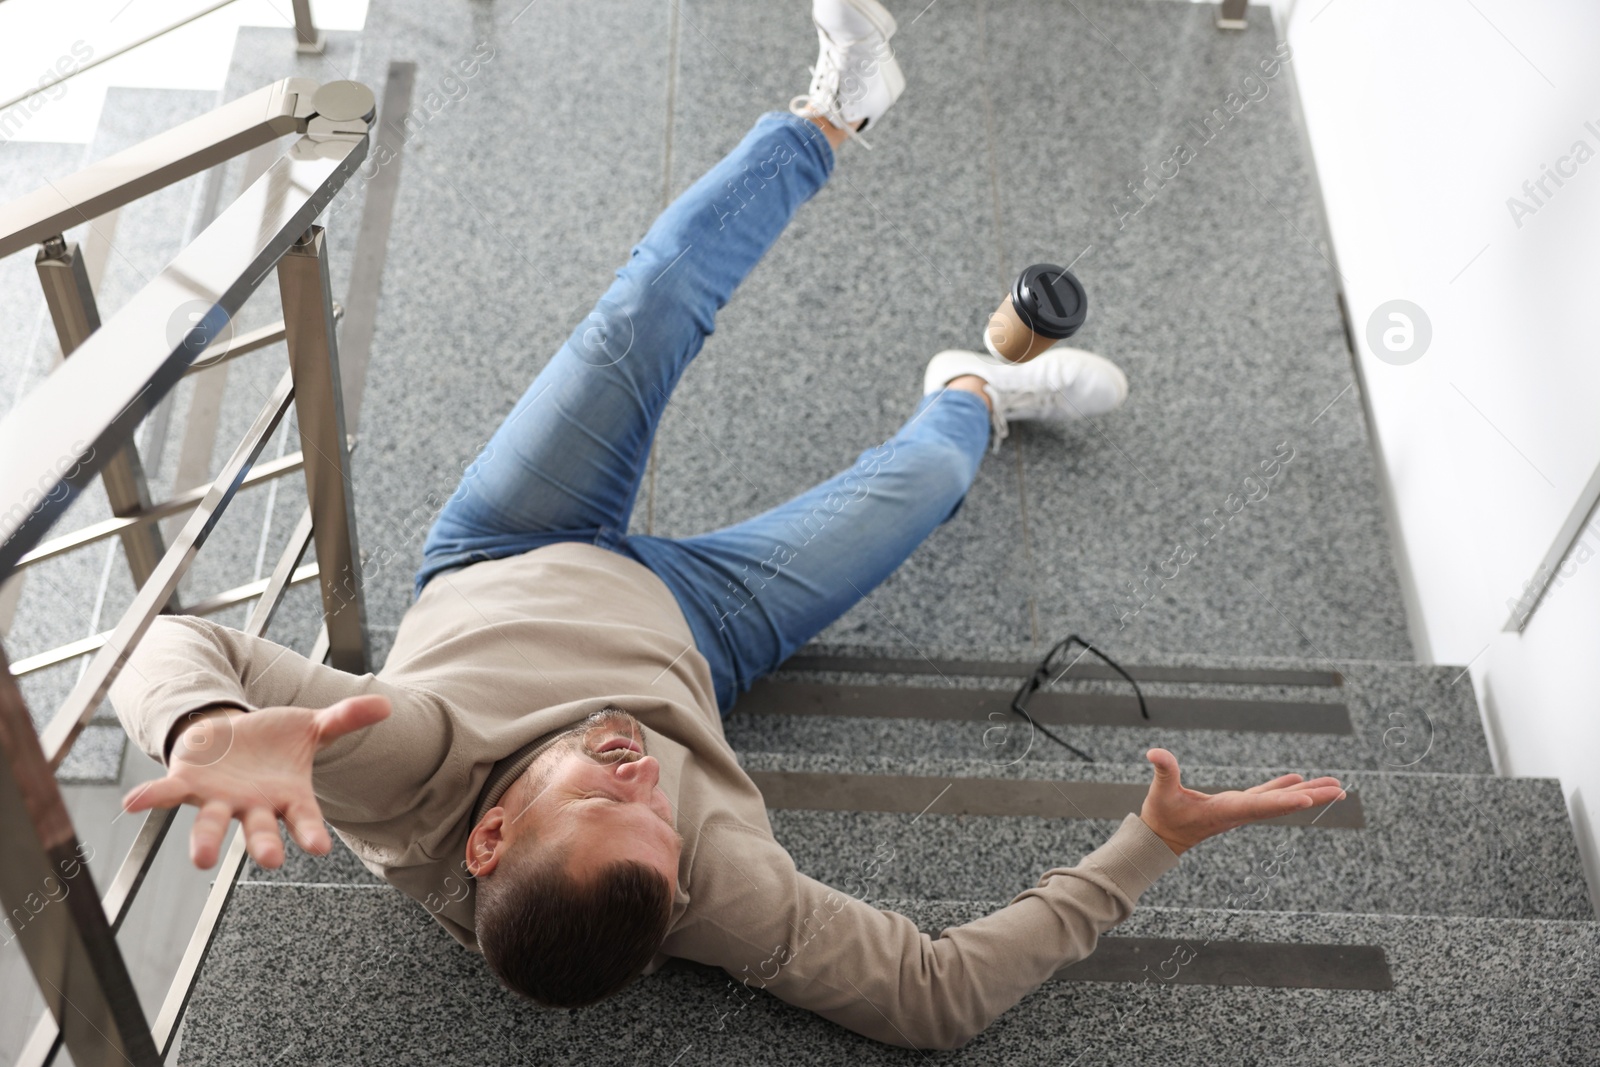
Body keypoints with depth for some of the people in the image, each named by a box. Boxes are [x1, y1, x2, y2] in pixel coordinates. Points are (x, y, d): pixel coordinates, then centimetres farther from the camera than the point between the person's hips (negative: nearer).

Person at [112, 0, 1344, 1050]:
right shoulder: (719, 891, -43)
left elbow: (177, 642, -44)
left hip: (499, 564, 2)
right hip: (689, 625, -1)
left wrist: (215, 727, -67)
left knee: (652, 304, 4)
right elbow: (944, 993, -35)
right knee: (925, 474, 10)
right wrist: (1149, 846, -43)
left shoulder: (404, 772, -44)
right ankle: (971, 394, 51)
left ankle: (835, 112, 34)